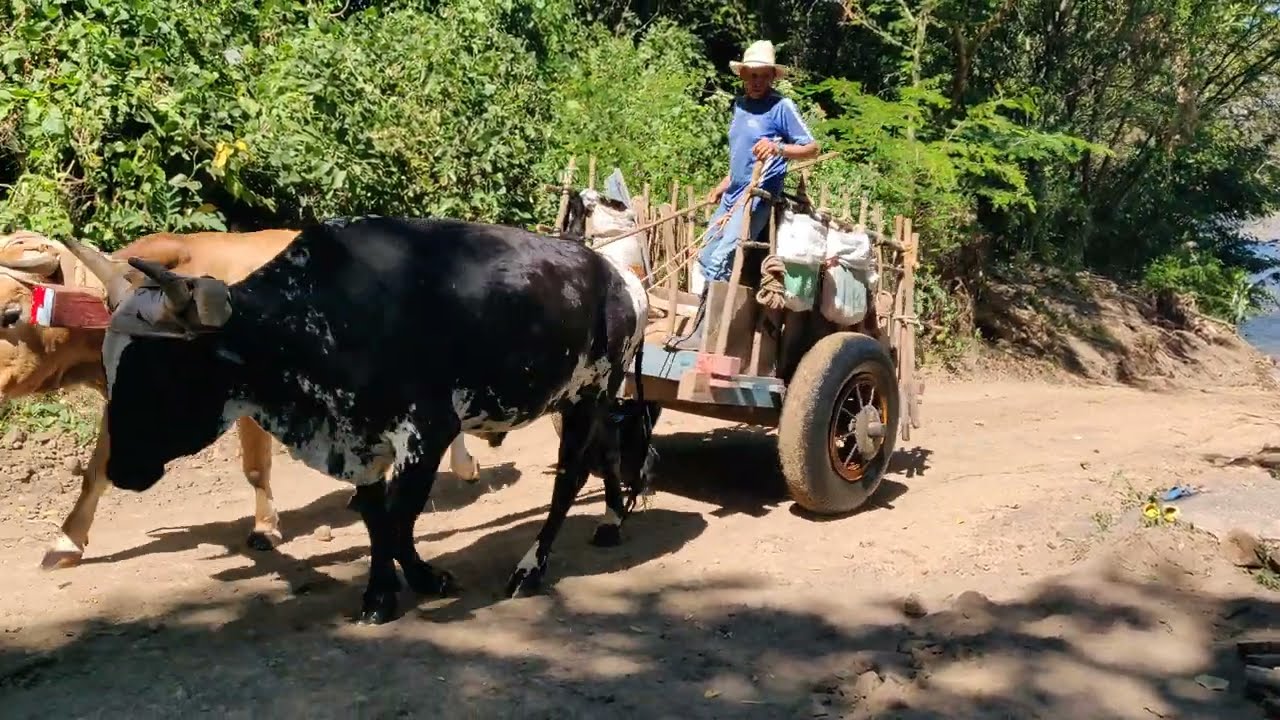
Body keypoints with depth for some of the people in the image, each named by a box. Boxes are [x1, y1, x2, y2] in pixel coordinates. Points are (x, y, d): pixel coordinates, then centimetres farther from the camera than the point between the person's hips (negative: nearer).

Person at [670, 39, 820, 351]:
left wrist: (778, 148, -28)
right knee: (706, 257, 10)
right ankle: (707, 321, 20)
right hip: (733, 194, 9)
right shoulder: (740, 104, 14)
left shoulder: (782, 107, -8)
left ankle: (701, 334, -16)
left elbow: (811, 148, -11)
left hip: (758, 196, -9)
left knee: (719, 260, -18)